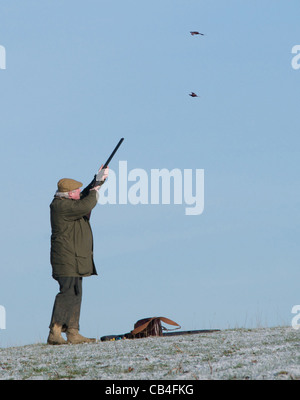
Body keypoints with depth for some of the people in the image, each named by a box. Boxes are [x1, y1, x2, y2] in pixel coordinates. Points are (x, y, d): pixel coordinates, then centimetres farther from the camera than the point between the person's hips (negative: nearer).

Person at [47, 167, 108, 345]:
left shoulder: (69, 202, 16)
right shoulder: (61, 206, -16)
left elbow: (86, 194, 32)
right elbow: (85, 206, -28)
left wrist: (100, 180, 22)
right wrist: (94, 194, -9)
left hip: (75, 259, 11)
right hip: (67, 259, -11)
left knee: (75, 294, 10)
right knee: (68, 292, -15)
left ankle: (73, 333, 11)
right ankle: (54, 333, -18)